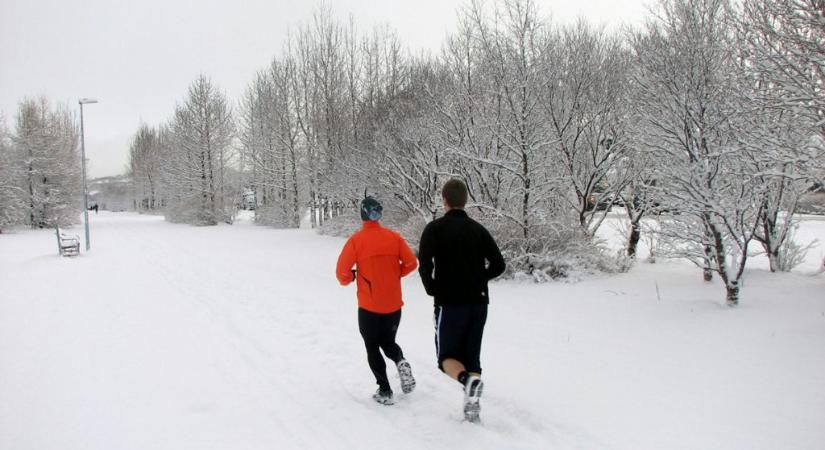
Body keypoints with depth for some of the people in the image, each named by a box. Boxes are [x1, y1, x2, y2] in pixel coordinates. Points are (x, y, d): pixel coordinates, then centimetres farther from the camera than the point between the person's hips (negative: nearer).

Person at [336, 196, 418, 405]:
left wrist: (348, 279, 10)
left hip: (369, 306, -3)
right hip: (394, 305, 3)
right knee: (388, 342, 23)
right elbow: (411, 263, -1)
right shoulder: (394, 237, -1)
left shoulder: (356, 240, -10)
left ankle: (385, 391, 6)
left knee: (372, 347, 13)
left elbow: (342, 271, -12)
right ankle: (401, 362, -7)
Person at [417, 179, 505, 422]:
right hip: (478, 303, 4)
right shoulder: (479, 229, 7)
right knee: (472, 356, 14)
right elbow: (498, 265, 4)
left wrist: (432, 288, -2)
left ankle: (468, 379, -22)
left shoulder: (435, 228, -5)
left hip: (449, 303, -4)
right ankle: (472, 406, 6)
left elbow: (424, 263, -18)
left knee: (447, 357, 7)